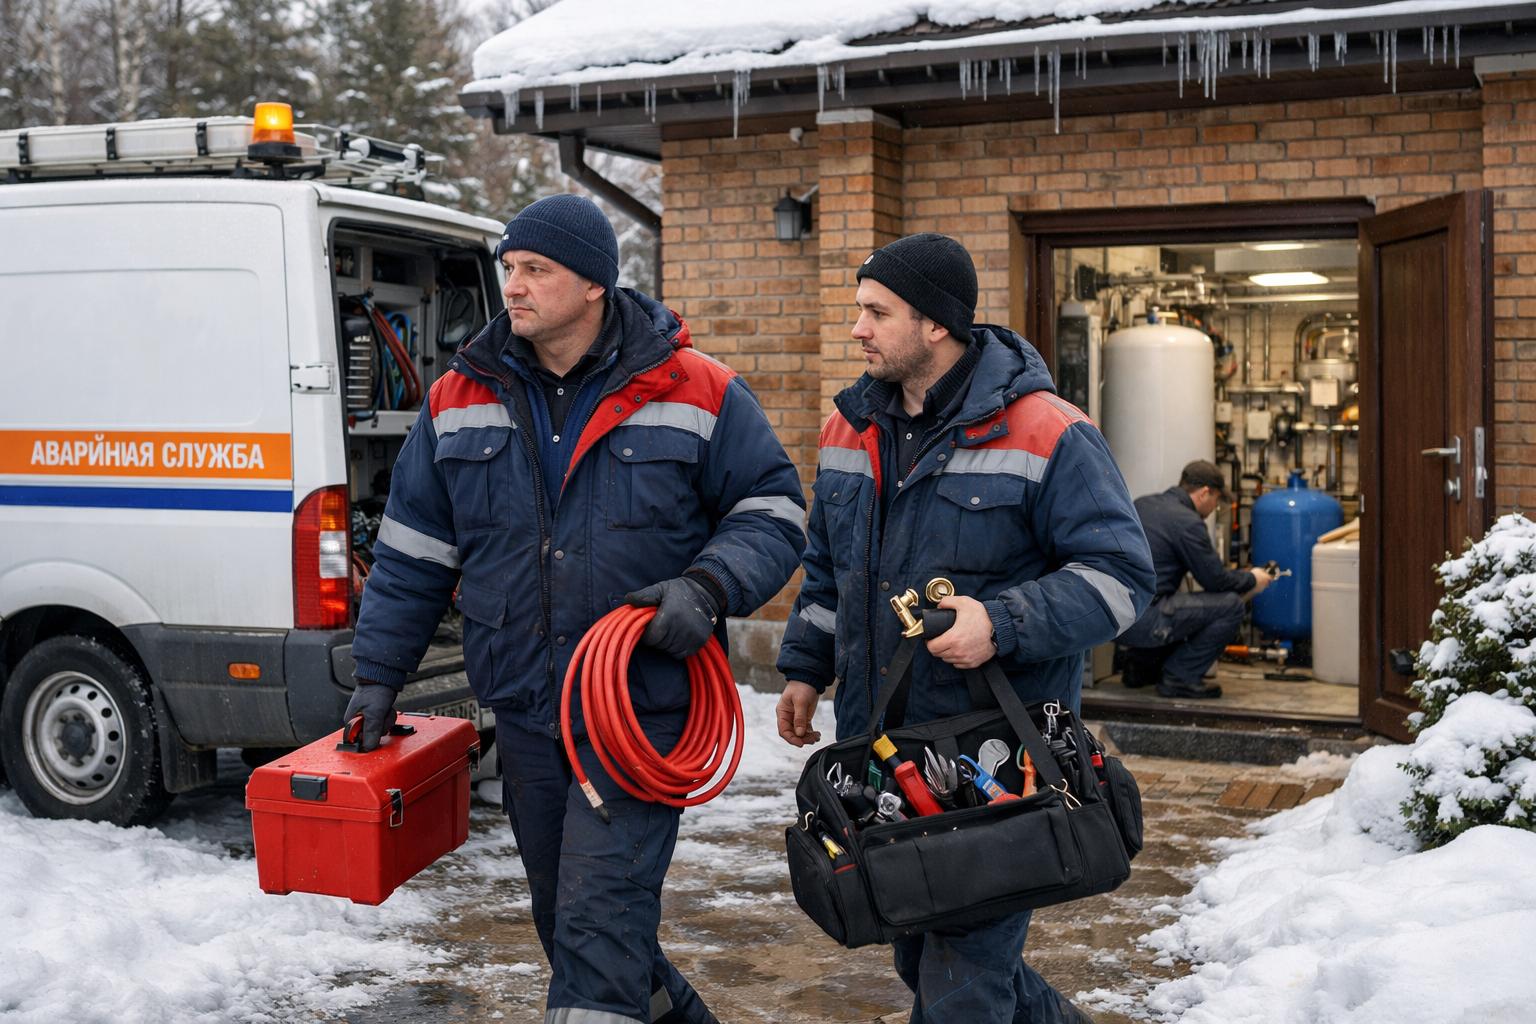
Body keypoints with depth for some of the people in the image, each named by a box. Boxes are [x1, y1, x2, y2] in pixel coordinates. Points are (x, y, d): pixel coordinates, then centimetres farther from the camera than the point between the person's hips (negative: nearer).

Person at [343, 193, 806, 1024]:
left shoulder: (695, 392, -6)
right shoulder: (462, 399, 5)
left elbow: (772, 509, 0)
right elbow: (412, 551, 11)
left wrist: (709, 588, -18)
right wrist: (377, 674, 9)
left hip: (640, 708, -5)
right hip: (523, 711, 5)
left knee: (599, 916, -9)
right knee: (563, 915, 17)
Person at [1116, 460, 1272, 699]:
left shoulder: (1142, 504, 15)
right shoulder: (1187, 522, -11)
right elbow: (1216, 579, -5)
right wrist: (1251, 580, 16)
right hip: (1140, 621, -9)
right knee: (1230, 606, -3)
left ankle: (1140, 666, 26)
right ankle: (1179, 678, 3)